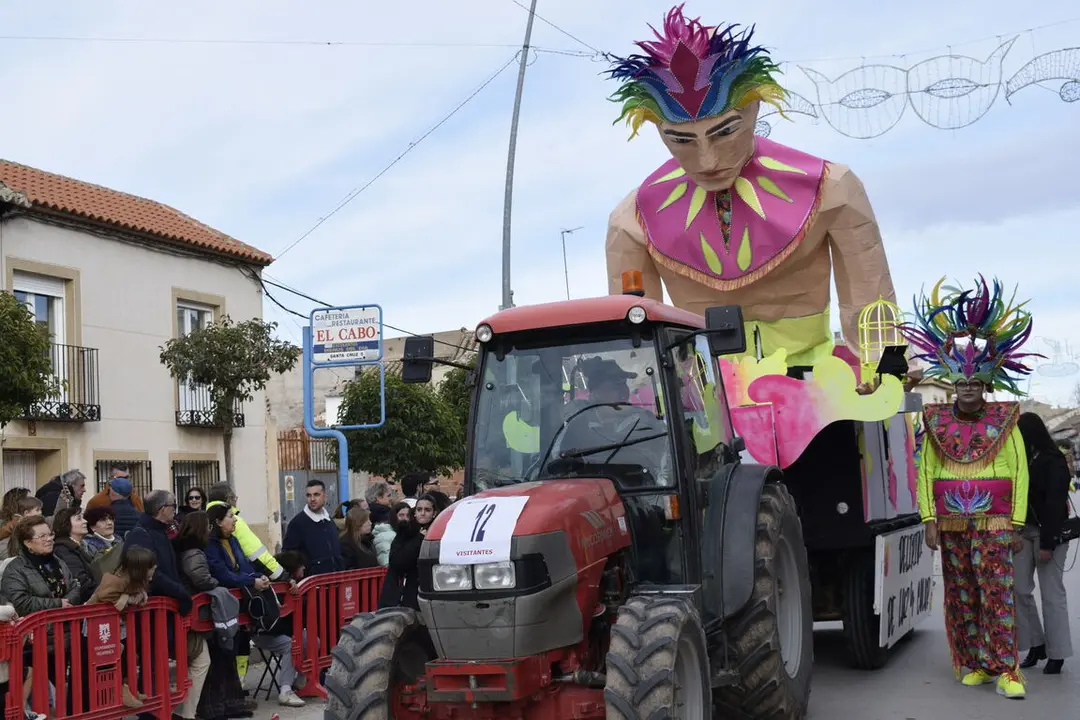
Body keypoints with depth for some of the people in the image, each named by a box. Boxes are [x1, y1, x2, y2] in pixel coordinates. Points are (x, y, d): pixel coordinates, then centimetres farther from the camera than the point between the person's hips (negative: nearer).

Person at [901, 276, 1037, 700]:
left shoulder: (1005, 423, 2)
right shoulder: (937, 424, 6)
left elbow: (1019, 474, 0)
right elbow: (925, 472, 6)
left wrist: (1016, 524, -4)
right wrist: (929, 519, -1)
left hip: (994, 525, -2)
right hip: (951, 525, 2)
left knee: (997, 594, -7)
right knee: (961, 597, 6)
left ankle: (1006, 670, -6)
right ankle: (974, 665, 15)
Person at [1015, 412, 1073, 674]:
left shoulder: (1053, 461, -10)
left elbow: (1055, 503, -15)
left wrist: (1047, 543, -18)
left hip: (1048, 533, -7)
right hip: (1024, 531, 7)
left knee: (1051, 593, -1)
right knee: (1020, 589, 5)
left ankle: (1056, 654, 7)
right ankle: (1036, 644, 17)